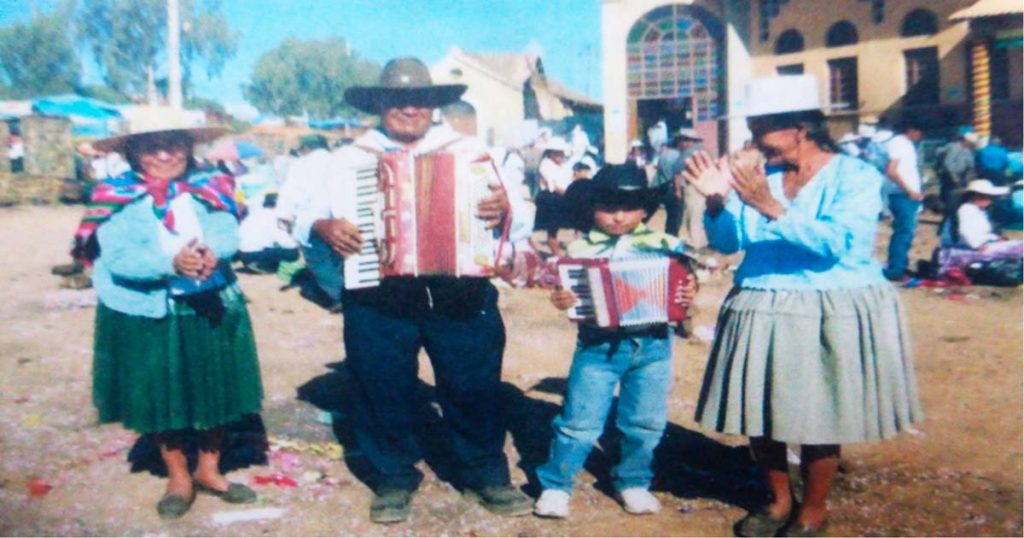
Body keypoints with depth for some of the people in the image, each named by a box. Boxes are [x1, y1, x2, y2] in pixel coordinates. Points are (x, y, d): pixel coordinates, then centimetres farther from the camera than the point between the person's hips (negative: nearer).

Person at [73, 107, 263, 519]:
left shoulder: (209, 187, 3)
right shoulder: (117, 196, -4)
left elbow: (227, 232, -14)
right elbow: (118, 257, -17)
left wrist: (211, 253, -37)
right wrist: (171, 262, -34)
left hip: (212, 307, 2)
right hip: (147, 313, -2)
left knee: (216, 389, 10)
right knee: (162, 396, 9)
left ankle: (208, 470, 30)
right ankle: (178, 477, 27)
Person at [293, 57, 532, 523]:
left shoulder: (468, 150, 8)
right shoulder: (349, 158, 10)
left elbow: (512, 210, 3)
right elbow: (306, 218, 9)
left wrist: (503, 209, -20)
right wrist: (326, 228, -14)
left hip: (461, 293, 0)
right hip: (378, 299, 1)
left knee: (475, 386, 7)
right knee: (383, 392, 8)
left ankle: (486, 474, 26)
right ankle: (394, 478, 28)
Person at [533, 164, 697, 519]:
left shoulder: (666, 245, 2)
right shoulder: (580, 249, 0)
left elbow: (681, 283, 7)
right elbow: (570, 295, 0)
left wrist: (689, 293, -14)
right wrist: (560, 301, -21)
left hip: (653, 347, 2)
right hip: (598, 346, -2)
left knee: (646, 422, 12)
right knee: (580, 422, 2)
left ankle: (633, 483, 33)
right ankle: (555, 485, 18)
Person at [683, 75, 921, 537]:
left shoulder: (855, 176, -7)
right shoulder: (759, 177, 6)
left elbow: (836, 243, -22)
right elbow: (727, 243, 5)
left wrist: (772, 208, -29)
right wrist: (716, 203, -13)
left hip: (830, 315, -4)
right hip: (762, 311, 5)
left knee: (818, 418, 3)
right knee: (757, 412, 9)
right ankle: (779, 500, 32)